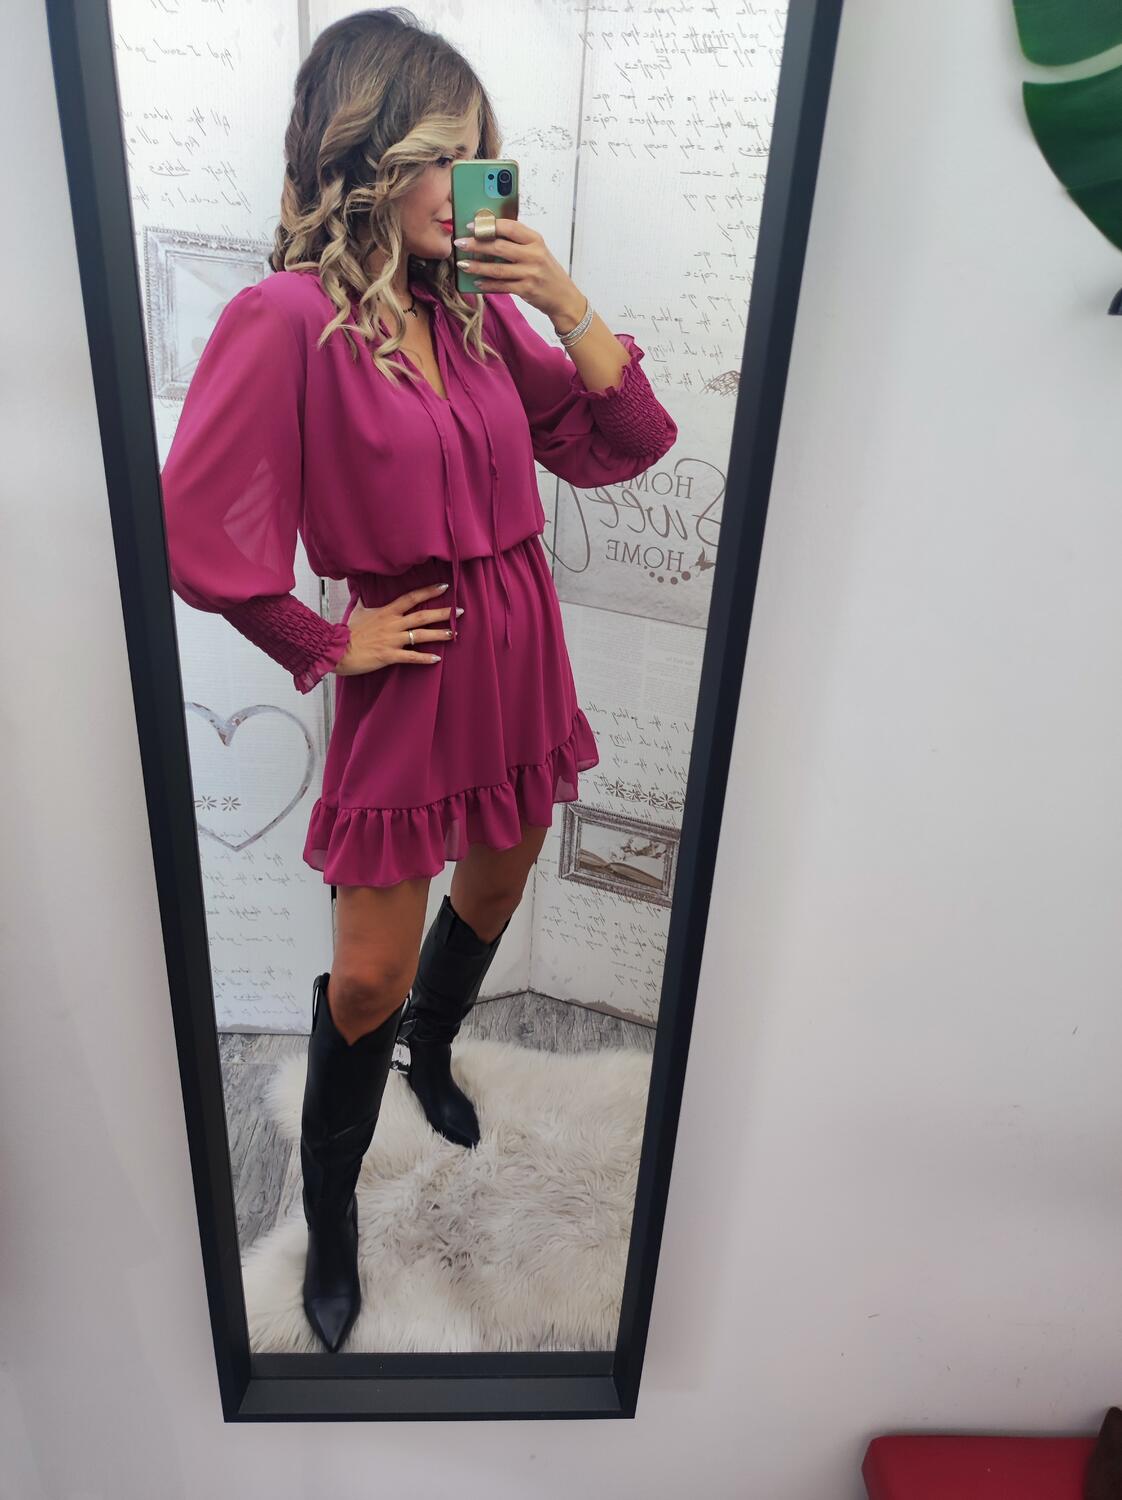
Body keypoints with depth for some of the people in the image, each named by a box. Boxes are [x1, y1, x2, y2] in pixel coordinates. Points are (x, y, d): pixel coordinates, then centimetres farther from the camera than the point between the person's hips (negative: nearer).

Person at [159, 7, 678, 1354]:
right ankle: (329, 1211, 34)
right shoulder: (288, 318, -16)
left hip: (521, 653, 6)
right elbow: (193, 534, -19)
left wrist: (565, 304, -9)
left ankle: (433, 1047, 58)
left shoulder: (478, 307, 3)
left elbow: (626, 445, 1)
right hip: (409, 675, -6)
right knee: (368, 976, 5)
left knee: (494, 891, 24)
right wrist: (326, 646, -11)